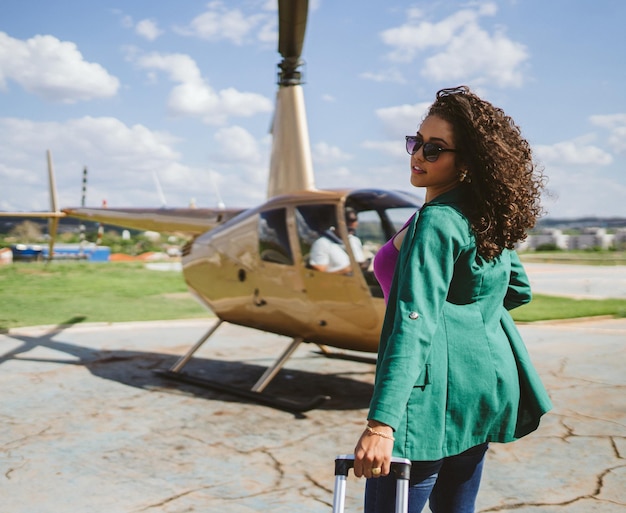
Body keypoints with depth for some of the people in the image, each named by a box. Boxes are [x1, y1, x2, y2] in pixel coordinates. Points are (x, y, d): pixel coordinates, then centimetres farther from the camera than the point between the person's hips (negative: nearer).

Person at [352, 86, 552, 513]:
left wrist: (381, 424, -33)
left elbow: (415, 324, -28)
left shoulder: (437, 222, -17)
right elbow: (518, 289, 22)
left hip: (440, 389, -10)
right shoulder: (485, 218, 10)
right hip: (487, 378, 10)